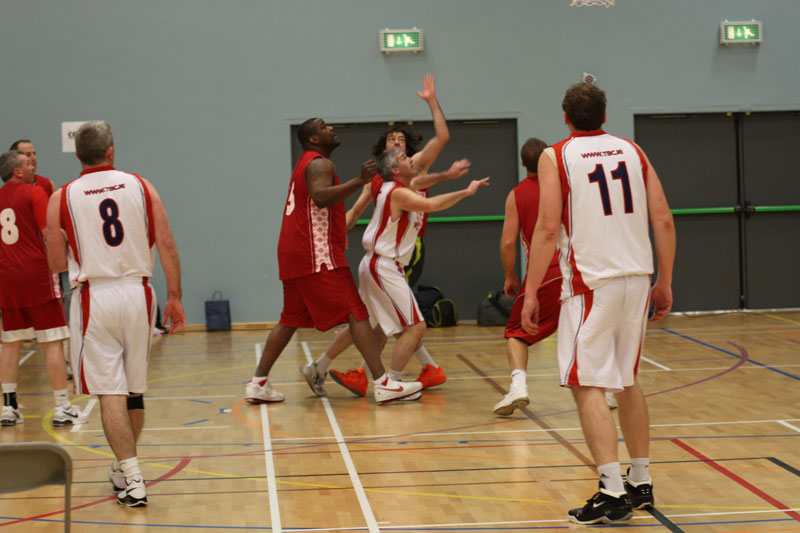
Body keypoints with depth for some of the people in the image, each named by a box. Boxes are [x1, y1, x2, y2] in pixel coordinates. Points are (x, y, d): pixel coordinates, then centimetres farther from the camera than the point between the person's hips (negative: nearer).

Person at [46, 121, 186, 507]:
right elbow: (167, 247, 0)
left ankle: (133, 480, -7)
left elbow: (57, 264, 2)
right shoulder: (140, 186, 3)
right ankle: (124, 471, 30)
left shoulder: (61, 199, -1)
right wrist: (174, 297, 5)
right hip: (138, 293, 3)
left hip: (94, 297, -3)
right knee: (134, 390, 16)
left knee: (110, 392, -1)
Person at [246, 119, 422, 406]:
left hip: (294, 256, 10)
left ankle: (258, 384, 12)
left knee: (291, 319, 15)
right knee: (356, 314, -11)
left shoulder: (306, 164, 23)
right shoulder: (320, 164, -9)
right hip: (317, 256, -10)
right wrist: (360, 181, -31)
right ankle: (383, 384, -16)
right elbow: (321, 197, -29)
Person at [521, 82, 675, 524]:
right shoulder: (632, 152, 11)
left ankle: (612, 492, -13)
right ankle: (641, 483, 24)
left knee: (587, 385, -3)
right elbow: (663, 221, 6)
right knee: (627, 380, 19)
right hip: (638, 277, 5)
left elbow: (547, 229, -10)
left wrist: (531, 294, -7)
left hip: (592, 281, -5)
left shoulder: (556, 157, -1)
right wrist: (664, 282, 14)